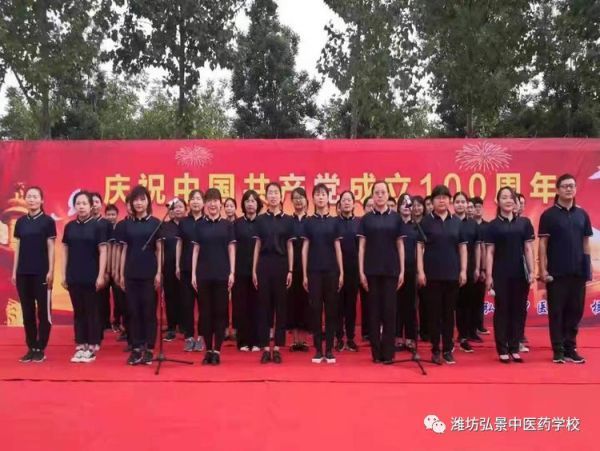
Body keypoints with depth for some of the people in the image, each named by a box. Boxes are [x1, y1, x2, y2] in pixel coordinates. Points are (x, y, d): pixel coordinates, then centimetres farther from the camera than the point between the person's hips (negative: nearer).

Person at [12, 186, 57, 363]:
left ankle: (40, 349, 7)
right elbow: (17, 248, 12)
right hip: (23, 272, 4)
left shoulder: (48, 221, -2)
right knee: (27, 311, 7)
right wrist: (14, 271, 7)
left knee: (43, 311, 0)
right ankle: (31, 348, 15)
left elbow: (51, 248, -3)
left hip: (41, 272, -4)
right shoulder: (20, 222, 10)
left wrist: (51, 271, -9)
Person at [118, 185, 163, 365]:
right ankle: (136, 348, 11)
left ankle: (149, 349, 7)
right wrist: (122, 274, 6)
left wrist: (159, 273, -8)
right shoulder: (127, 224, 9)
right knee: (133, 311, 4)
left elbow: (159, 249, -1)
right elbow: (124, 250, 10)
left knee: (149, 311, 1)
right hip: (131, 273, 3)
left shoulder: (155, 223, 1)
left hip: (149, 273, -3)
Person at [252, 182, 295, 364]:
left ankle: (277, 347, 10)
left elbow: (289, 247, 4)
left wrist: (290, 270, -2)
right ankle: (265, 347, 8)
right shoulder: (260, 219, 6)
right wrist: (254, 270, 0)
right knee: (264, 305, 2)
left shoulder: (287, 220, 5)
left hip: (281, 264, 0)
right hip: (264, 264, 0)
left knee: (281, 305, 3)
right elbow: (257, 245, 6)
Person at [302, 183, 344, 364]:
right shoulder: (309, 222, 5)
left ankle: (329, 350, 9)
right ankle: (318, 350, 8)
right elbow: (305, 249, 3)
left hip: (331, 270, 1)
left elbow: (338, 249, 6)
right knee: (315, 309, 1)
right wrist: (304, 274, -2)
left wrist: (341, 273, 0)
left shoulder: (334, 222, 6)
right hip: (314, 270, 0)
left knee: (331, 309, 3)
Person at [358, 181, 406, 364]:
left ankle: (388, 352, 6)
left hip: (391, 269, 0)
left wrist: (402, 270, 0)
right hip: (372, 270, 0)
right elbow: (362, 246, 3)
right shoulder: (366, 219, 5)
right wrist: (361, 271, -4)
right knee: (374, 310, 4)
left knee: (389, 310, 1)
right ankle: (376, 351, 11)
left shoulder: (396, 218, 5)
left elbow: (400, 245, 6)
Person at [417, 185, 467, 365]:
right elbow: (420, 246, -2)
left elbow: (462, 247, 9)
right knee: (434, 312, 2)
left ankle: (448, 349, 15)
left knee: (449, 312, 7)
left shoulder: (456, 222, 8)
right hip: (432, 273, -2)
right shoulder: (426, 221, 1)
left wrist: (463, 270, 2)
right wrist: (420, 270, -9)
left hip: (452, 273, 2)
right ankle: (435, 350, 10)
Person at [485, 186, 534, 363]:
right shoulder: (493, 225, 0)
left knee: (518, 309, 6)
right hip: (501, 274, -3)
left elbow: (528, 249, 7)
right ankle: (502, 349, 8)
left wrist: (531, 271, 0)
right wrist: (489, 275, -8)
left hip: (520, 273, 3)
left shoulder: (523, 224, 7)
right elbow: (490, 252, -2)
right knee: (502, 309, 2)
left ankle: (514, 348, 16)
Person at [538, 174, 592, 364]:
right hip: (556, 272, -4)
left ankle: (570, 348, 19)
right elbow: (542, 243, -5)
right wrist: (543, 270, -11)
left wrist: (589, 268, 7)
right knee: (557, 311, 2)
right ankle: (558, 350, 9)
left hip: (578, 271, 4)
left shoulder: (582, 214, 9)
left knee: (575, 311, 8)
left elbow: (586, 242, 12)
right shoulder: (549, 215, -3)